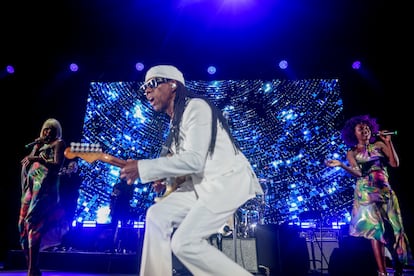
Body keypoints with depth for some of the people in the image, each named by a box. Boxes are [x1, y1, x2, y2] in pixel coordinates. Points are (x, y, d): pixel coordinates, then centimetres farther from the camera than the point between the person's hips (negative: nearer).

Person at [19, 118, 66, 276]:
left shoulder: (59, 143, 6)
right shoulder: (39, 145, 25)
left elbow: (57, 165, -6)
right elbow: (26, 165, 14)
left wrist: (39, 159, -18)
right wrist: (36, 149, 6)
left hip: (45, 186, -7)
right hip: (32, 186, 7)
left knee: (32, 222, -16)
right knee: (23, 223, 3)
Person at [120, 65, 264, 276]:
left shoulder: (196, 107, -12)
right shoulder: (176, 121, 16)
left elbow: (194, 160, -23)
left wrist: (143, 168, -19)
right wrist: (169, 177, 5)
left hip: (229, 182, -9)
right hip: (204, 184, 9)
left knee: (184, 243, -13)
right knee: (157, 216, 1)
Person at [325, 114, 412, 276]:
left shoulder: (379, 145, 10)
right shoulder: (351, 153, 6)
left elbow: (395, 163, 0)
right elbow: (359, 173, -8)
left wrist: (389, 142, -2)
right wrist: (341, 165, -22)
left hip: (385, 191, 2)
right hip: (366, 193, -2)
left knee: (393, 228, 3)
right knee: (376, 230, -7)